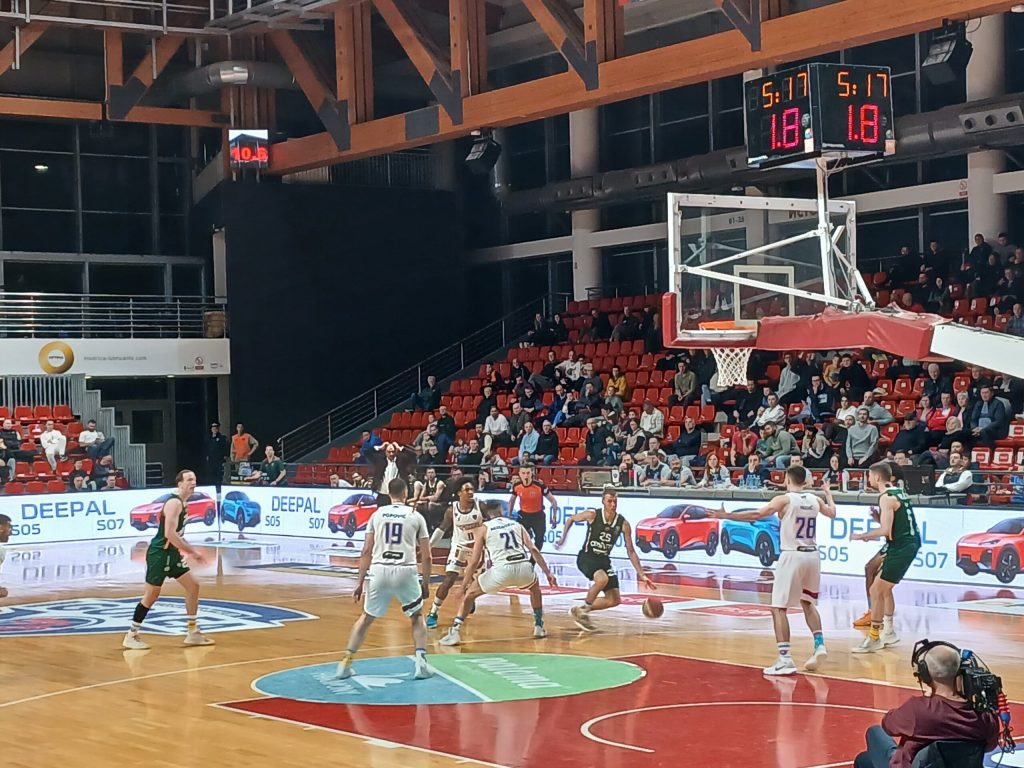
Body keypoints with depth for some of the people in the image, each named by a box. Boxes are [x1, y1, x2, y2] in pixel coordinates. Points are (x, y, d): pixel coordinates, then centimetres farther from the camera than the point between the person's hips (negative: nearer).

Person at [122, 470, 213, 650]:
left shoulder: (183, 503, 12)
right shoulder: (174, 503, -18)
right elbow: (169, 533, -26)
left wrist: (190, 551, 16)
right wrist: (193, 552, -21)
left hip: (172, 553, 10)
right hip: (159, 554, -10)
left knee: (193, 586, 8)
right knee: (152, 594, -4)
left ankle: (193, 633, 14)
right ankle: (131, 636, 6)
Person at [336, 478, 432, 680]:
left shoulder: (377, 514, 11)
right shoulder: (416, 516, 8)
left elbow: (366, 552, 8)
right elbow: (426, 556, 7)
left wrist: (360, 582, 12)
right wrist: (426, 584, 17)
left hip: (379, 570, 1)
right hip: (406, 571, -1)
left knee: (366, 617, 19)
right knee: (417, 617, 20)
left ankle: (345, 662, 13)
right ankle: (421, 662, 6)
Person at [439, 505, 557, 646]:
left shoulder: (483, 529, 16)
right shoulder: (516, 524, 25)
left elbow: (474, 561, 10)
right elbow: (533, 549, 14)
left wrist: (465, 584, 17)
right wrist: (548, 573, 15)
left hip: (501, 570, -3)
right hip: (524, 567, 3)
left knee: (470, 593, 18)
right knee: (535, 588, 38)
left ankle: (454, 633, 6)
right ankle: (539, 627, 37)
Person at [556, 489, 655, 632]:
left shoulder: (623, 524, -9)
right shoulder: (592, 515, -17)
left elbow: (630, 552, -3)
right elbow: (570, 519, 3)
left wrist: (642, 575, -7)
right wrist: (563, 538, 1)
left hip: (604, 560, 5)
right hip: (586, 557, -5)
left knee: (614, 600, 0)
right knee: (602, 579, -35)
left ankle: (580, 610, 18)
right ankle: (584, 609, -13)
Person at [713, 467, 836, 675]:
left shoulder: (784, 499, -8)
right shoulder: (815, 500, 8)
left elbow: (757, 515, -17)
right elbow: (832, 513, 29)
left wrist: (727, 516, -12)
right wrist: (828, 494, 48)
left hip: (792, 556, -6)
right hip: (812, 555, 6)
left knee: (778, 608, -3)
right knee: (807, 603, 27)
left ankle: (785, 660, -11)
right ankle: (819, 645, 16)